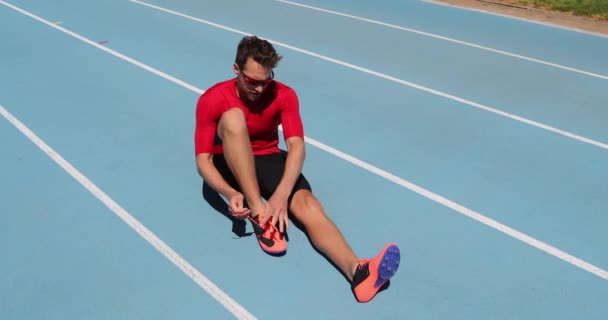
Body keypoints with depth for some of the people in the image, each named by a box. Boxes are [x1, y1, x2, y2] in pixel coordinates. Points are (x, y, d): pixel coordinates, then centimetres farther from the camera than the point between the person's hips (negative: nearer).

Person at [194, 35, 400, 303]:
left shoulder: (284, 95, -11)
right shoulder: (212, 100, -17)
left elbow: (296, 146, -22)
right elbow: (203, 160, -19)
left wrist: (281, 194, -39)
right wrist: (230, 194, -39)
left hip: (269, 159, 1)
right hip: (230, 165, -1)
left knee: (307, 203, -30)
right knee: (233, 117, -32)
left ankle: (358, 272, -53)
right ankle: (258, 213, -34)